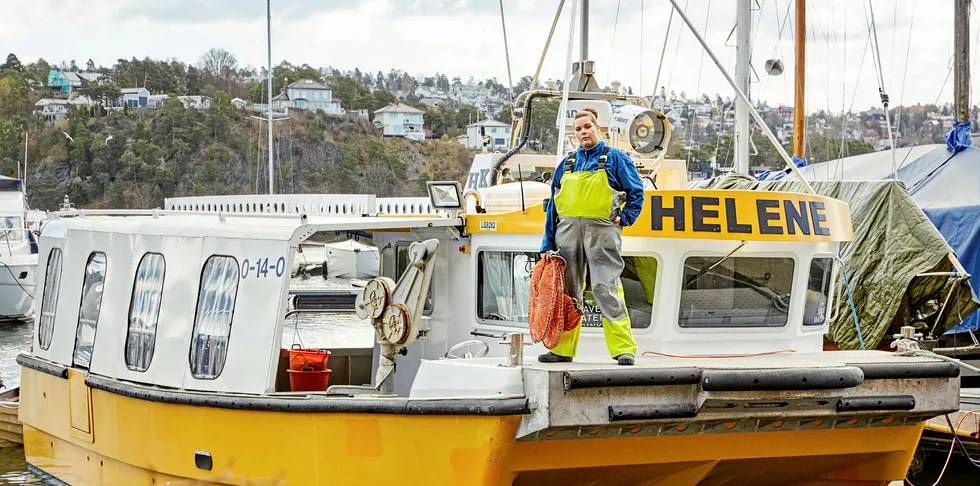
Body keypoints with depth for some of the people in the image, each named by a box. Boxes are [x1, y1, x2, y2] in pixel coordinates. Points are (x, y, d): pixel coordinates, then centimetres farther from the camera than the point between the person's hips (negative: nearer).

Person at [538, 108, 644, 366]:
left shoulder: (615, 158, 6)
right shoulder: (567, 163, 17)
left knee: (606, 288, -11)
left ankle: (624, 349, -8)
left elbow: (636, 192, 8)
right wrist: (547, 244, 12)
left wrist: (624, 219, -3)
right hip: (568, 229, 5)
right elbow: (554, 205, 16)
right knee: (566, 289, 6)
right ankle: (562, 349, 13)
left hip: (601, 230, -4)